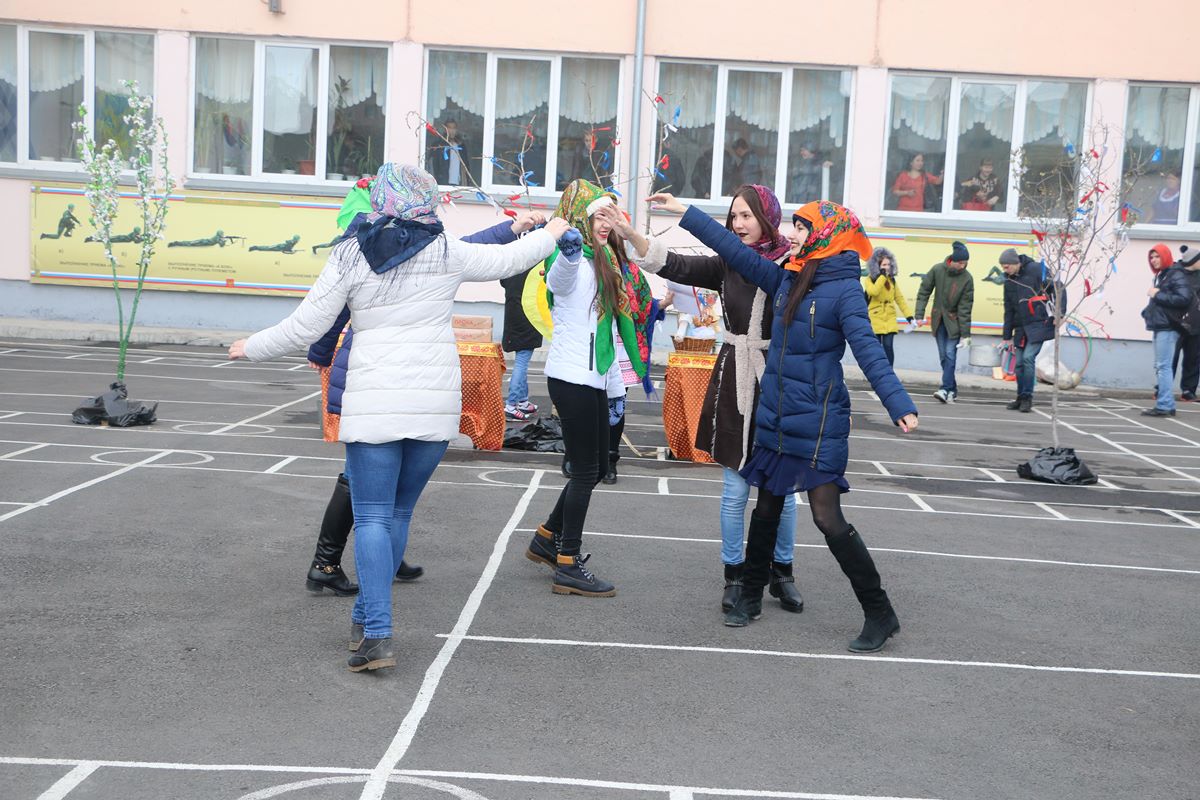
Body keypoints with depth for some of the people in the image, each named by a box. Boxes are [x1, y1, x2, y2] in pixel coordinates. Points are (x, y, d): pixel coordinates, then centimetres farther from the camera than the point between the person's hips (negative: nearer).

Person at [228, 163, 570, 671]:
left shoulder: (351, 256, -1)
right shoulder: (445, 253, 4)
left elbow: (305, 328, 0)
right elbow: (507, 259, 20)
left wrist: (252, 348, 17)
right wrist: (551, 233, 39)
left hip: (373, 403, -2)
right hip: (436, 401, 3)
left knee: (372, 518, 1)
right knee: (398, 514, 15)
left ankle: (377, 634, -9)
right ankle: (366, 617, 27)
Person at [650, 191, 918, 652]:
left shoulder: (844, 289, -13)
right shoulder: (787, 279, 7)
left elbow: (868, 351, -21)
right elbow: (736, 251, 14)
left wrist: (899, 404, -32)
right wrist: (684, 213, 17)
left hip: (818, 421, -7)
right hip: (776, 416, 7)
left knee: (828, 517, -8)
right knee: (767, 508, 16)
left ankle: (880, 614, 4)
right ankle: (751, 596, 32)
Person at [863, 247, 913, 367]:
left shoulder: (892, 279, 8)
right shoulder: (870, 279, -5)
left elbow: (899, 298, 8)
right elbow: (873, 292, -26)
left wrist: (908, 315, 2)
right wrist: (882, 276, -21)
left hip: (890, 319, 3)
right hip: (875, 319, -3)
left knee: (888, 346, -6)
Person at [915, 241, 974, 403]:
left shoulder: (967, 278, -13)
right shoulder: (937, 270, -8)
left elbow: (965, 308, -13)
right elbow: (924, 291, -1)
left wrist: (965, 334, -13)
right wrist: (919, 315, -8)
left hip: (954, 321, -3)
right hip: (938, 319, 3)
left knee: (950, 354, -13)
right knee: (943, 356, 4)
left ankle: (946, 389, -15)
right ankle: (953, 390, 13)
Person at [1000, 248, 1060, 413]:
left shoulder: (1037, 269, -7)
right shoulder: (1009, 281, 12)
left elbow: (1059, 289, -7)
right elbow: (1009, 311, 16)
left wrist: (1059, 314, -15)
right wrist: (1007, 337, 15)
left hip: (1039, 324, -6)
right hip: (1021, 327, 6)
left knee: (1028, 358, -15)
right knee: (1020, 363, 4)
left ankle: (1027, 398, -6)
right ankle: (1021, 399, 15)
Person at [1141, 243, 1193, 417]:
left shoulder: (1177, 275, -9)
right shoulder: (1160, 276, 20)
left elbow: (1183, 299, -20)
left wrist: (1158, 295, -15)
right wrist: (1148, 311, 8)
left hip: (1168, 328, -10)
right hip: (1159, 326, 10)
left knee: (1163, 366, -12)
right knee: (1160, 367, 10)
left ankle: (1164, 406, -14)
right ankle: (1167, 404, 14)